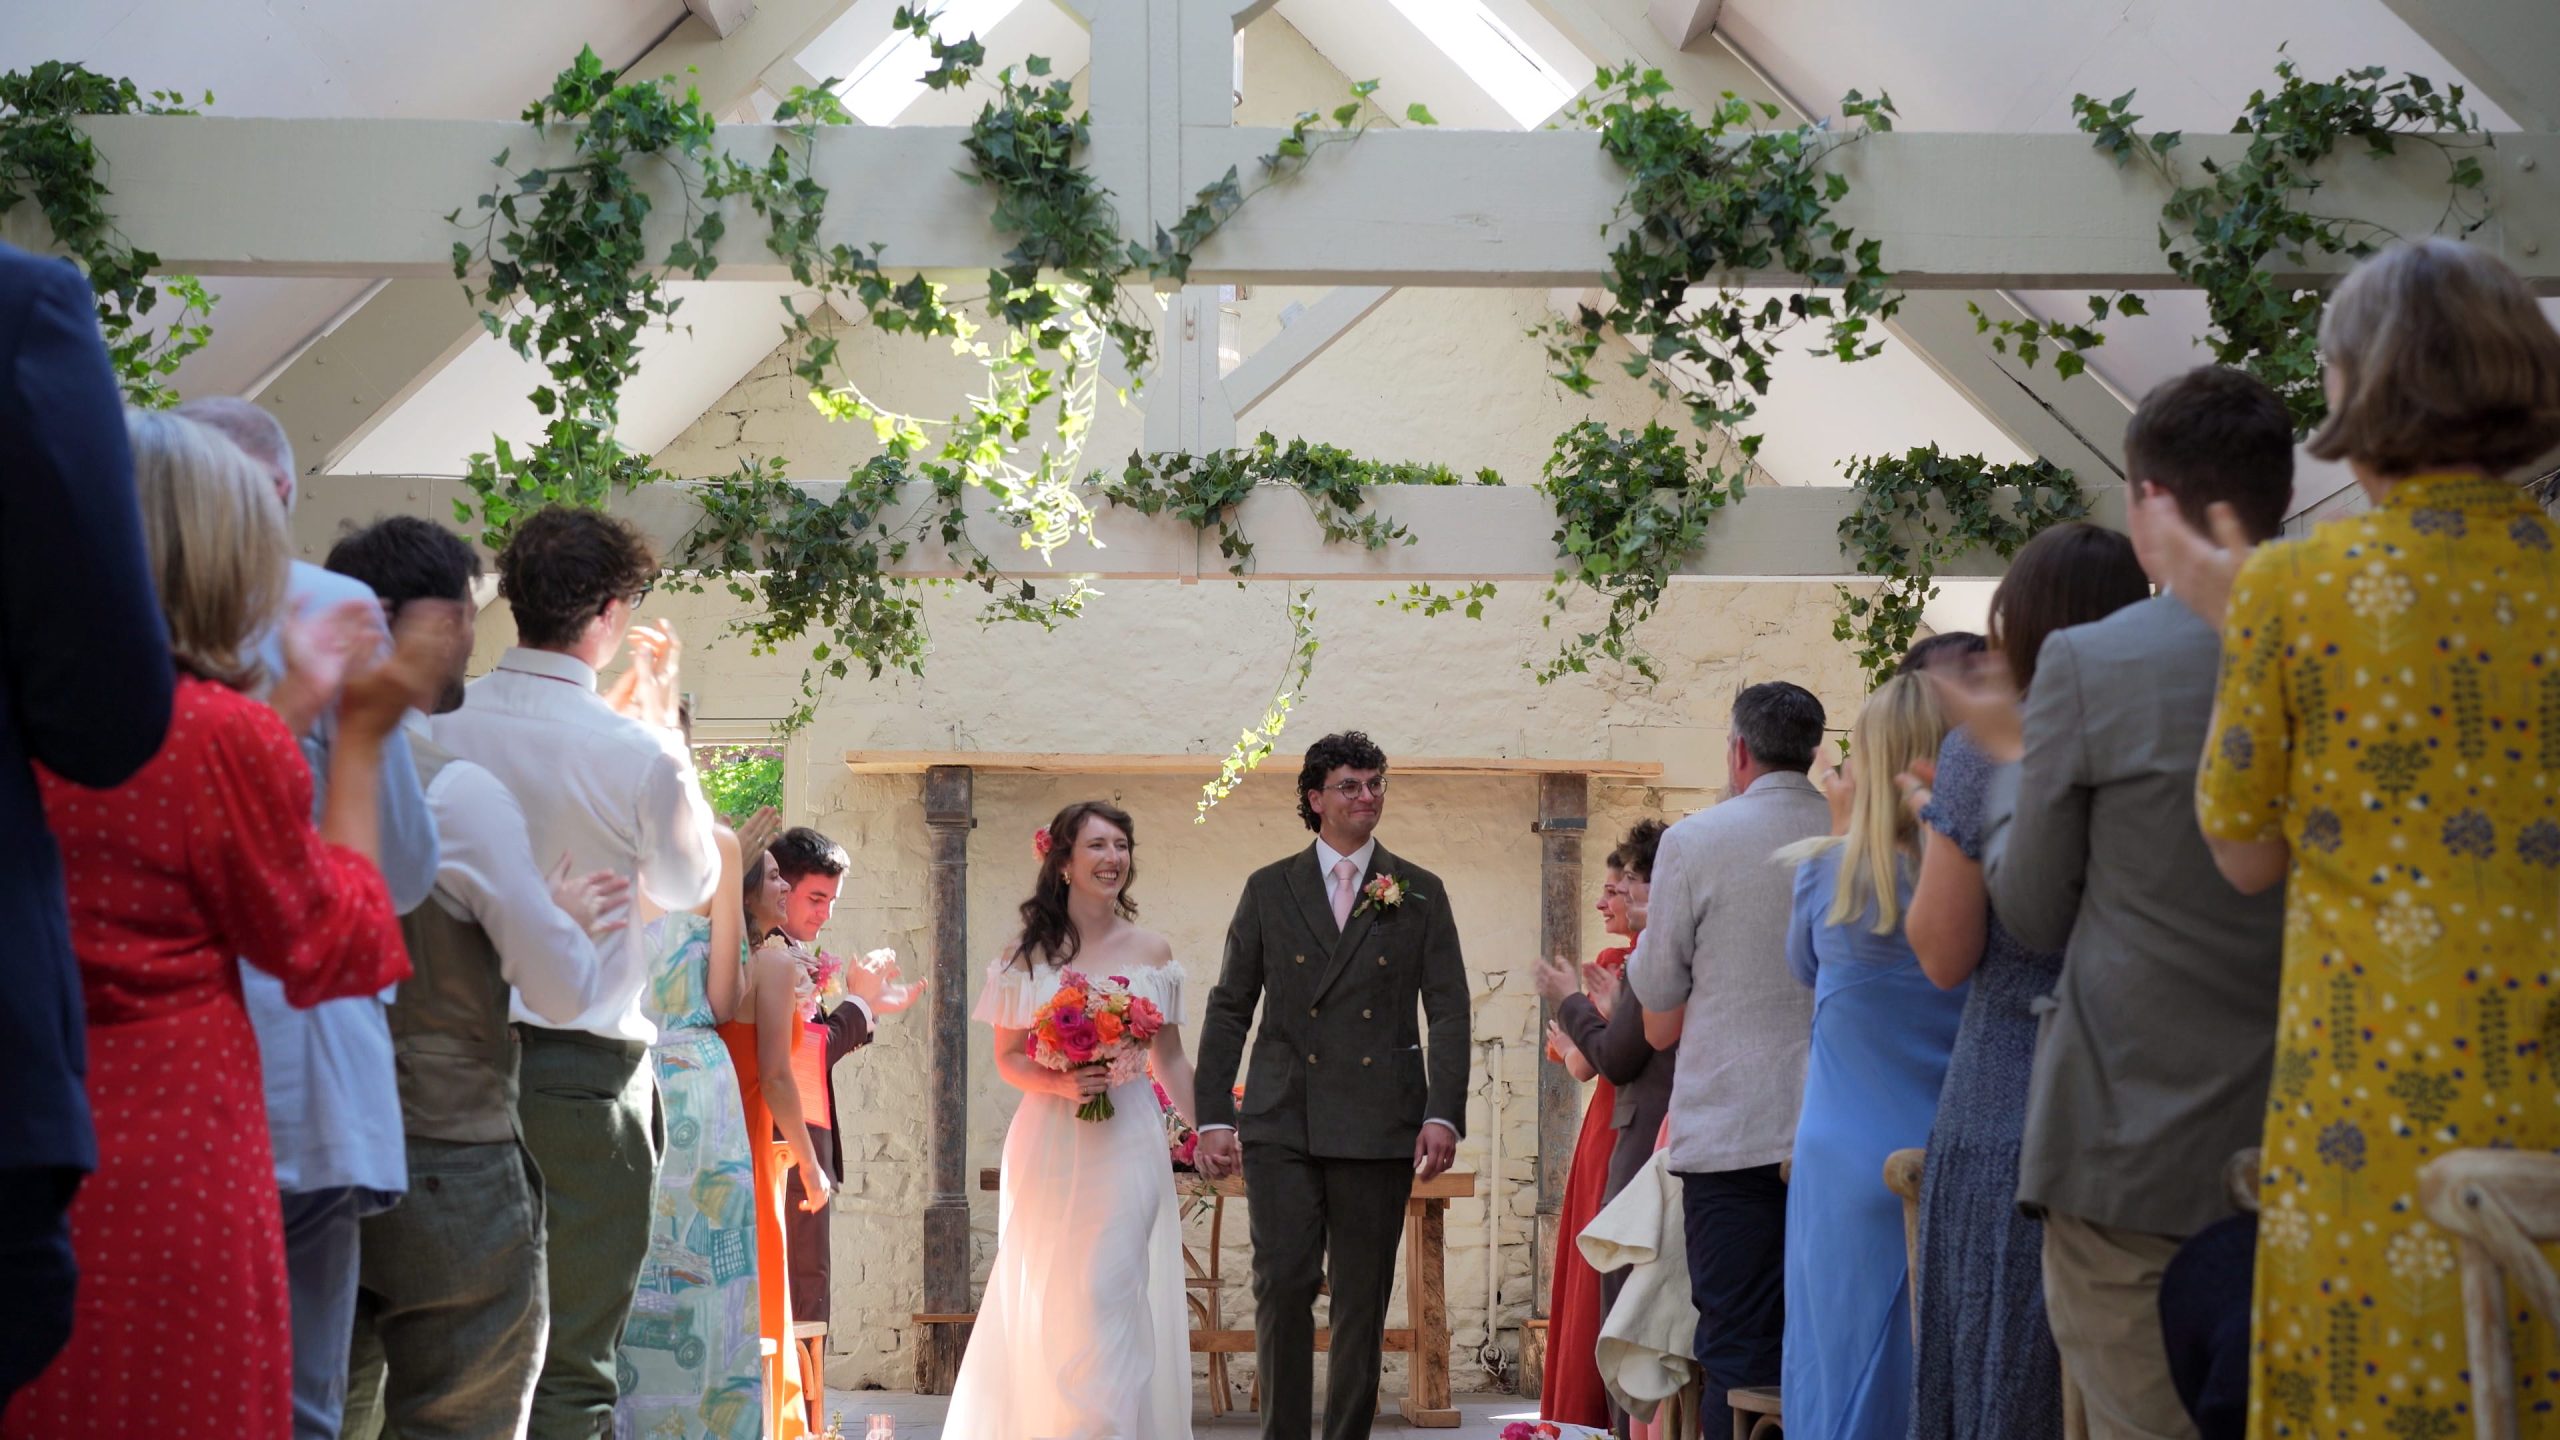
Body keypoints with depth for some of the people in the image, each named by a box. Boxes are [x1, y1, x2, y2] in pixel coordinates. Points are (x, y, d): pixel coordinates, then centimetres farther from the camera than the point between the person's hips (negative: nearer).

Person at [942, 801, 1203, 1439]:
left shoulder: (1151, 951, 6)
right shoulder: (1028, 953, 3)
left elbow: (1170, 1059, 11)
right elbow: (1008, 1056, 5)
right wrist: (1061, 1083, -14)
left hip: (1129, 1144, 0)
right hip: (1050, 1148, 0)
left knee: (1108, 1296, -7)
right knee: (1045, 1306, 3)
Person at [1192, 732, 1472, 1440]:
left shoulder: (1421, 895, 9)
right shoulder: (1269, 890, 9)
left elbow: (1449, 1013, 5)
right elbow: (1229, 1009, 10)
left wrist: (1443, 1116, -7)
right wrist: (1213, 1117, 2)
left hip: (1378, 1127, 1)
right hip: (1282, 1122, 0)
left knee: (1363, 1297, 4)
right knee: (1283, 1281, -11)